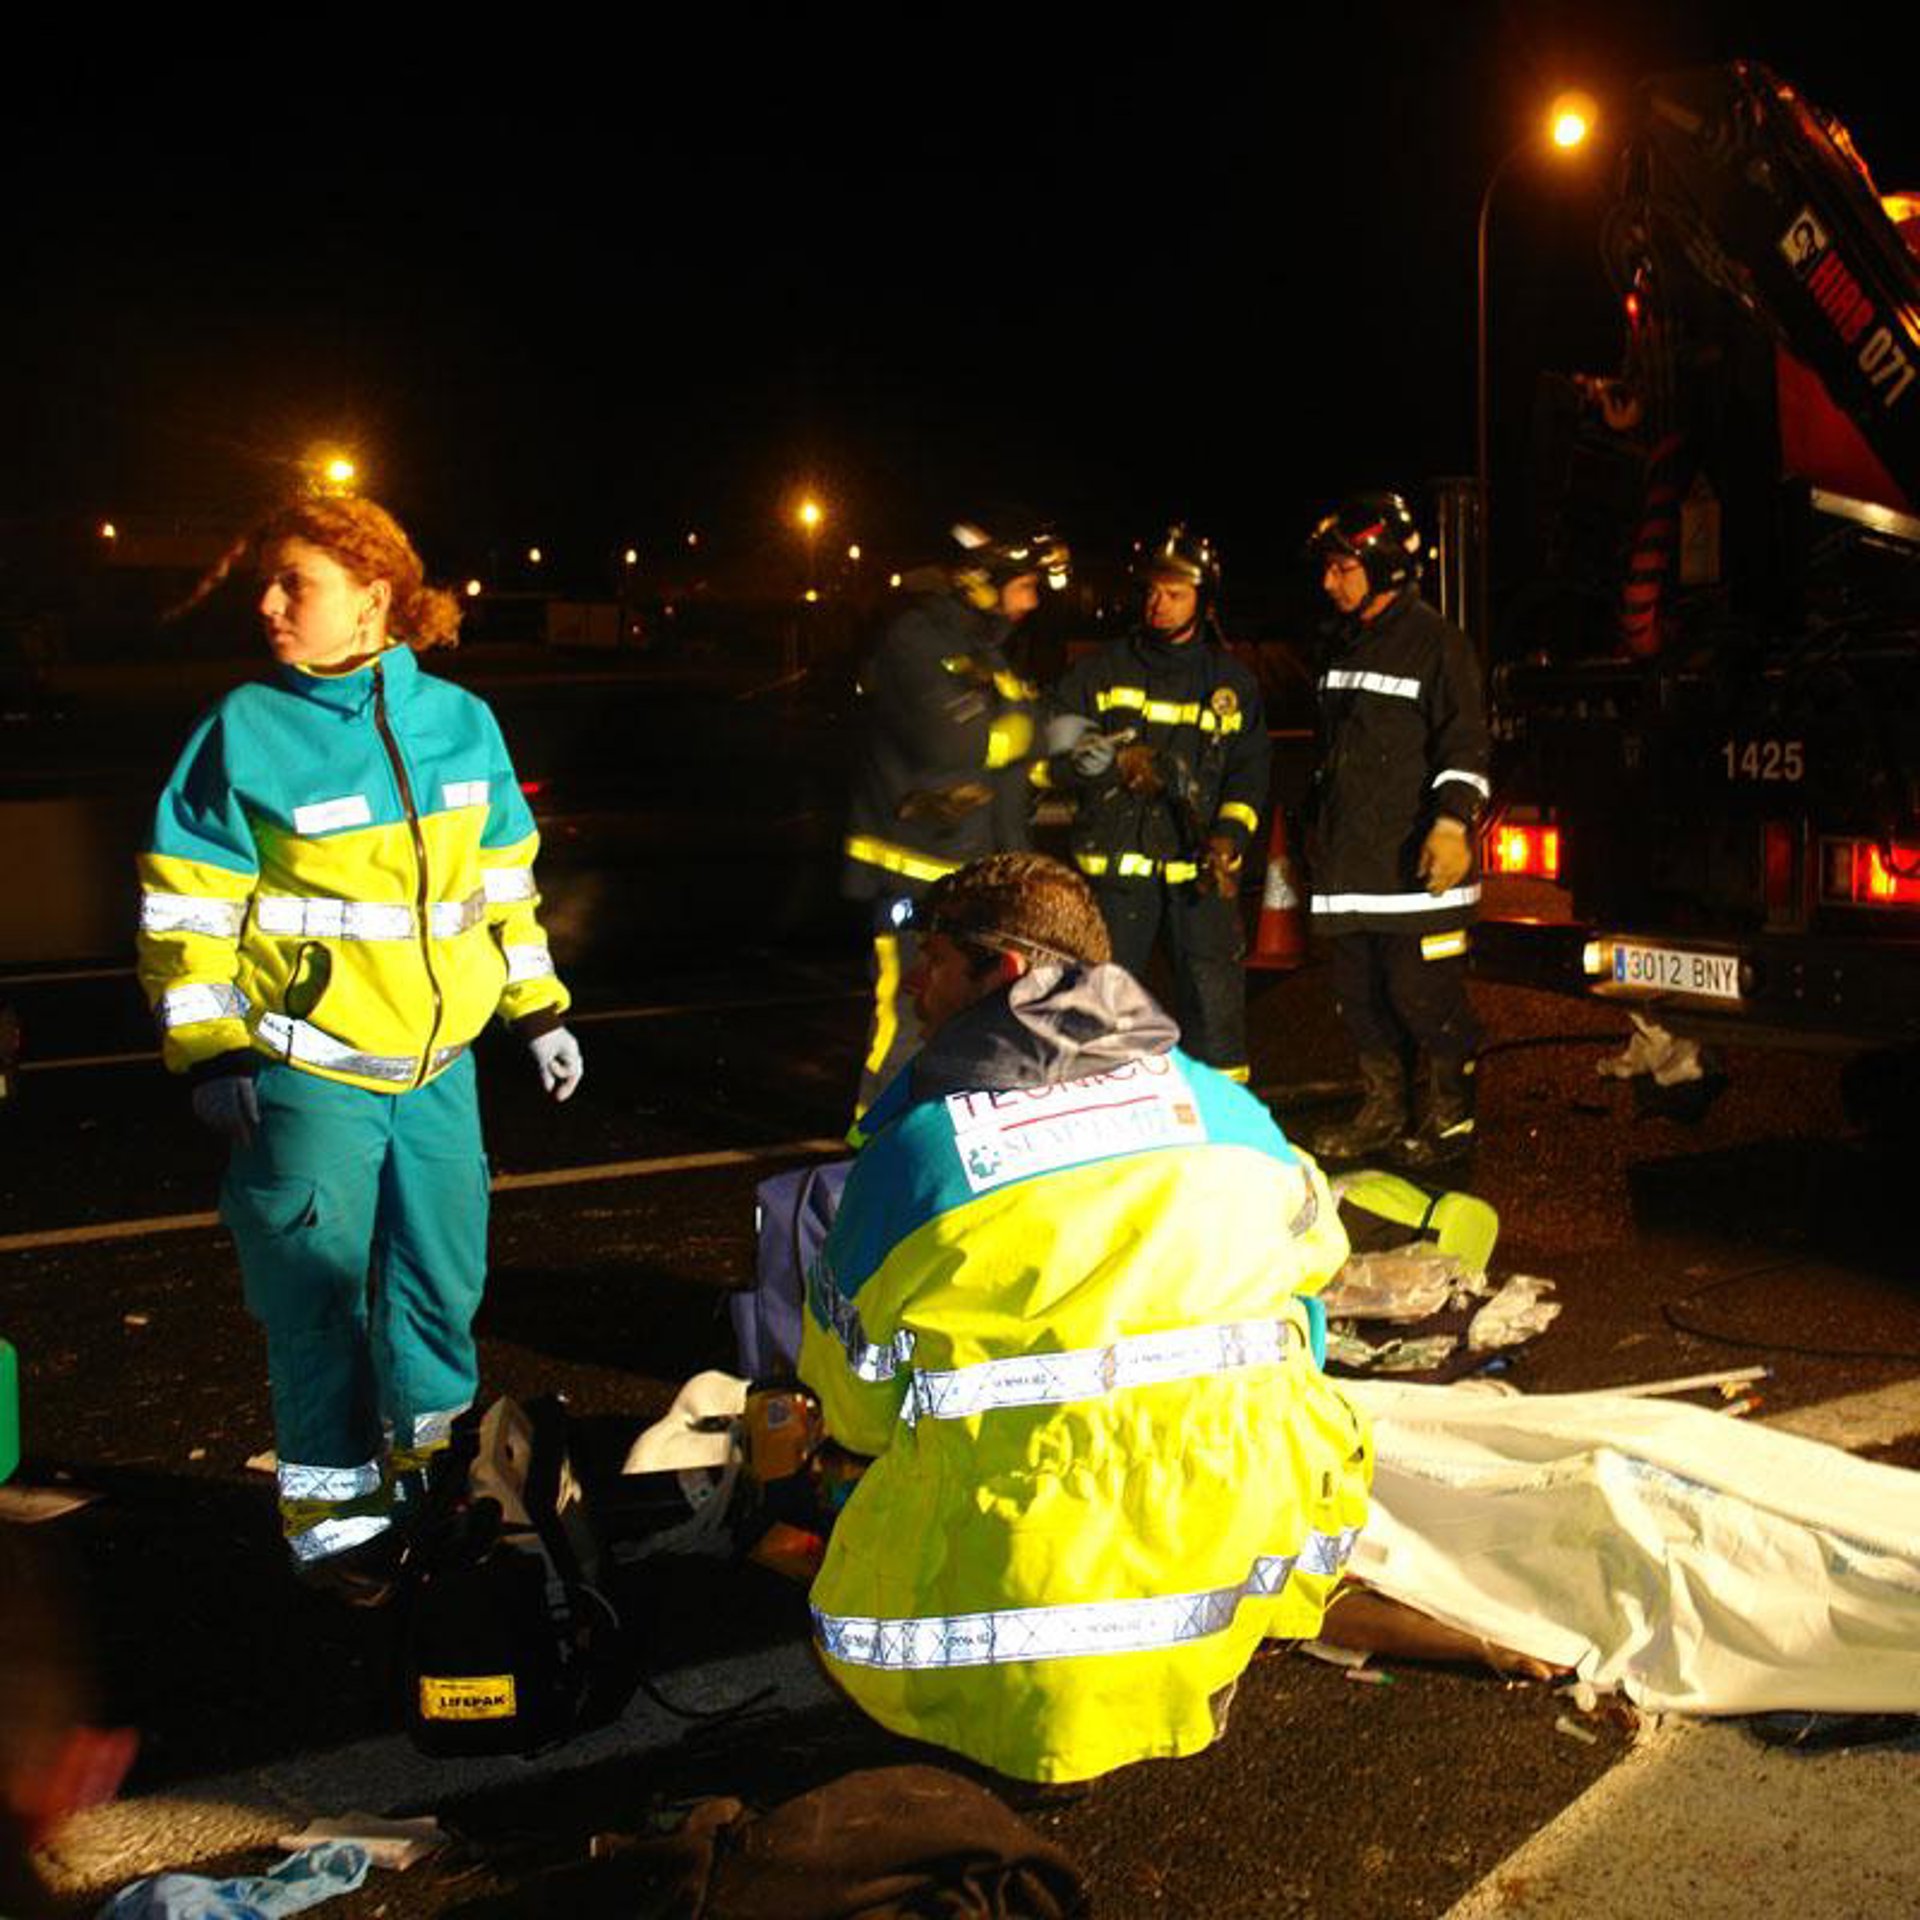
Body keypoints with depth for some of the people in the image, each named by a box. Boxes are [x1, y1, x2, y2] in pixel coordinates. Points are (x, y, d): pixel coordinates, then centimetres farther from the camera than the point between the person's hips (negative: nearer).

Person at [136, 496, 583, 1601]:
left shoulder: (460, 721, 2)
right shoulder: (246, 730, -8)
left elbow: (506, 880, 12)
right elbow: (188, 901, -6)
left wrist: (538, 1011, 12)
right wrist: (209, 1051, -11)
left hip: (438, 1059, 4)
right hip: (307, 1069, -4)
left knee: (446, 1270, 15)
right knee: (320, 1291, 3)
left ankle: (434, 1456, 38)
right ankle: (332, 1508, 21)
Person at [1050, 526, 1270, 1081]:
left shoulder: (1232, 681, 11)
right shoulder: (1103, 671, 8)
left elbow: (1250, 769, 9)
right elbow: (1054, 748, 3)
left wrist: (1231, 833, -7)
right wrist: (1114, 763, -14)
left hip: (1201, 863, 0)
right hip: (1117, 860, 0)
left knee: (1214, 994, -3)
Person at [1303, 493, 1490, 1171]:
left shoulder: (1436, 643, -7)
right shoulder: (1344, 644, 18)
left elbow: (1464, 743, -13)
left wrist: (1452, 818, -24)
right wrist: (1319, 829, 29)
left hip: (1414, 861, -8)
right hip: (1348, 861, 8)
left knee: (1423, 992, -5)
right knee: (1358, 993, 12)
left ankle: (1451, 1116, 10)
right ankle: (1382, 1111, 24)